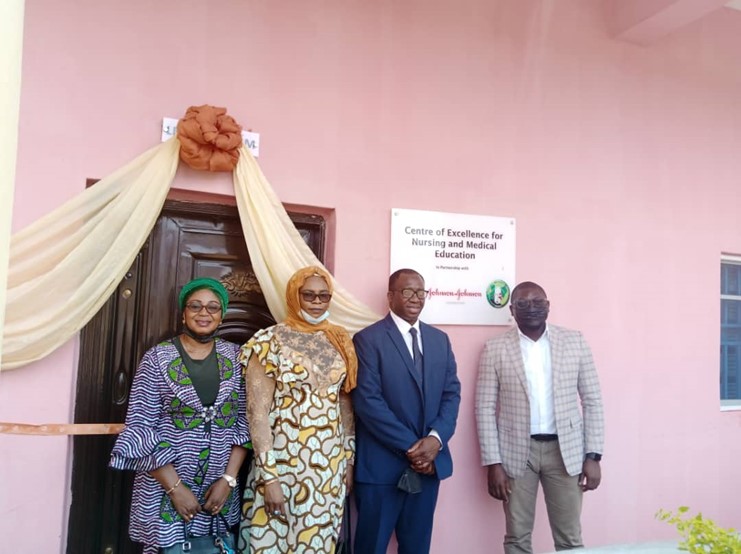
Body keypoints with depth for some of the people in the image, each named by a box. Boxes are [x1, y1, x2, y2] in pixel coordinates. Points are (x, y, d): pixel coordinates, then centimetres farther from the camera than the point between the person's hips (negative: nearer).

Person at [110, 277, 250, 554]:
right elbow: (141, 427, -9)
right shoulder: (157, 358, -7)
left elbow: (245, 420, 1)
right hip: (166, 485, -2)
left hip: (219, 486, 2)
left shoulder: (235, 357, 1)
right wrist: (176, 487, -12)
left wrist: (228, 478, -7)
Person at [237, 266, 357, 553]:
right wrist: (268, 476, -15)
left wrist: (349, 459, 10)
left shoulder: (340, 341, 5)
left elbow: (345, 404, 11)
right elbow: (257, 413, -12)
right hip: (284, 463, -4)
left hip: (330, 466, 4)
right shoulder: (269, 342, -10)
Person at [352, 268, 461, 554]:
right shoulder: (368, 339, -8)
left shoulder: (440, 339, 9)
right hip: (382, 464, -5)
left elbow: (452, 393, 6)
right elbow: (368, 401, -15)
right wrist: (410, 447, -15)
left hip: (429, 461, 5)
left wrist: (436, 438, -11)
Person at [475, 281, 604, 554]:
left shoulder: (574, 341, 1)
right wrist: (493, 462, -7)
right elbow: (485, 408, -3)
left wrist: (593, 456, -2)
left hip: (565, 450, 1)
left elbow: (592, 400, 3)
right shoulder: (495, 348, -3)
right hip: (517, 451, 0)